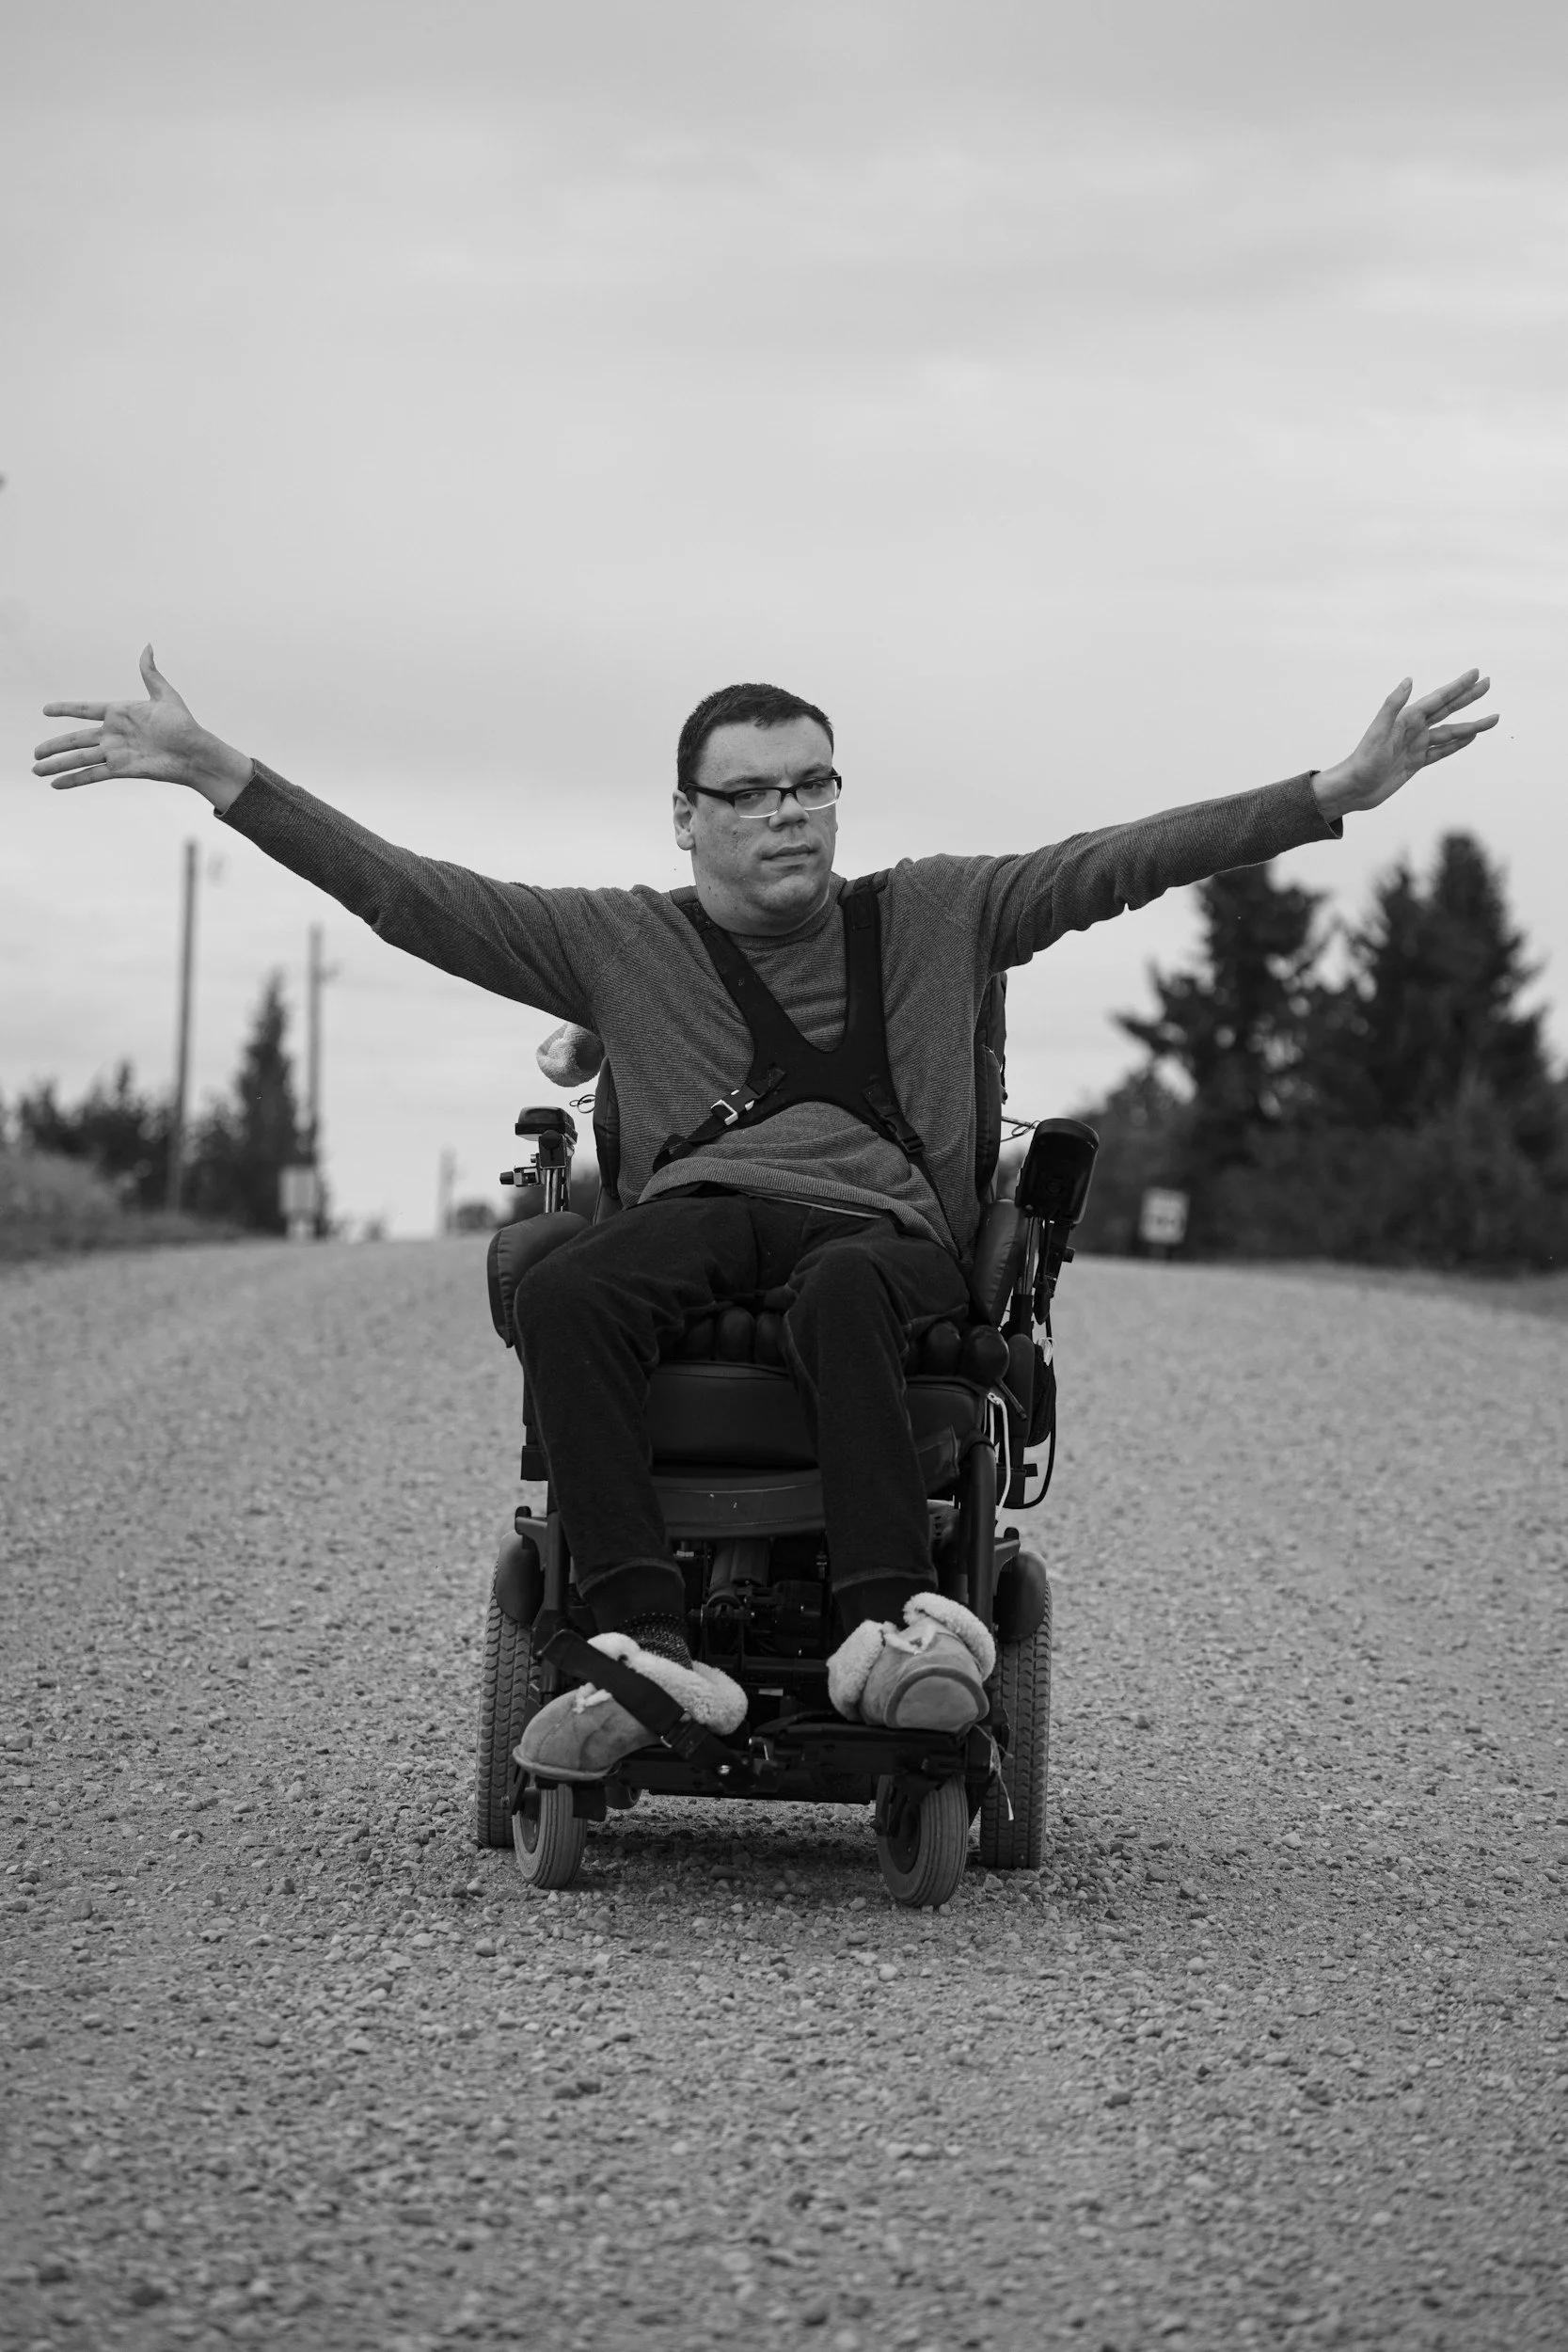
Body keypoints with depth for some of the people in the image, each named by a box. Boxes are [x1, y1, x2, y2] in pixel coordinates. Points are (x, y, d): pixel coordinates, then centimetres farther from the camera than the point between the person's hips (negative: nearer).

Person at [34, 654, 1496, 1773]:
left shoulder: (933, 917, 19)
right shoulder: (620, 942, 18)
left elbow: (1127, 862, 13)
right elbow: (405, 894, 13)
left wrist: (1341, 791, 4)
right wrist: (217, 776, 5)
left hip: (889, 1225, -1)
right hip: (695, 1210, 1)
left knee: (842, 1288, -39)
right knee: (562, 1296, -34)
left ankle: (887, 1624, -55)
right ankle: (648, 1647, -48)